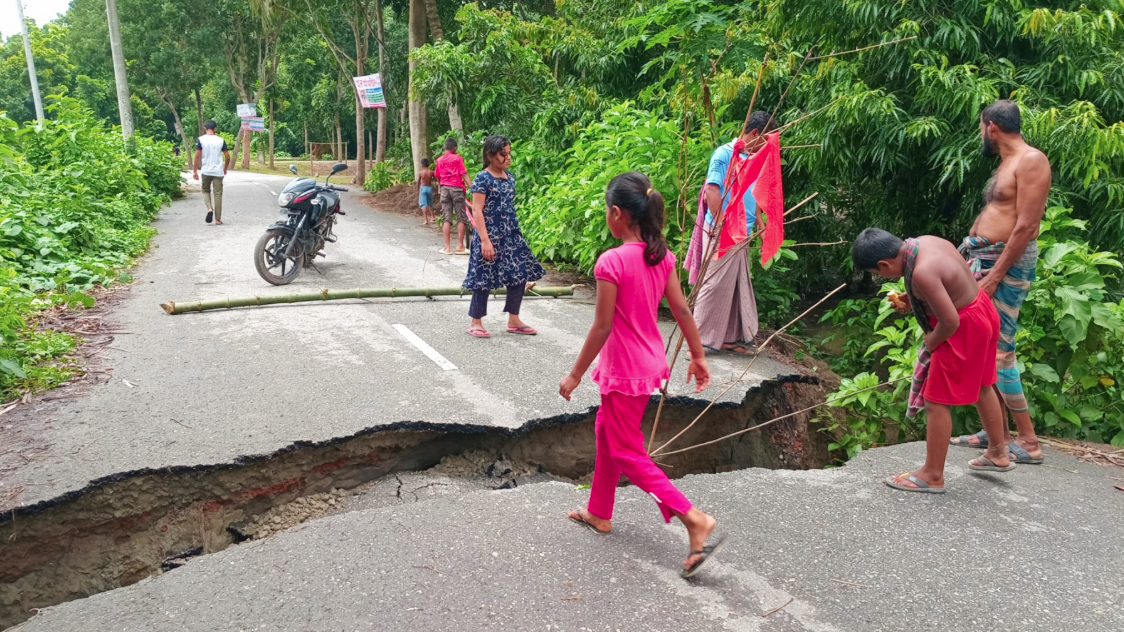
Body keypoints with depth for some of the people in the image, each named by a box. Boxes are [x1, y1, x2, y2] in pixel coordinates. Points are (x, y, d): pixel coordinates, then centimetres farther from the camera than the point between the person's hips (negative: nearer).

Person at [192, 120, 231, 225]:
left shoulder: (200, 139, -3)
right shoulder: (221, 140, 1)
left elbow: (197, 156, -6)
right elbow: (227, 157, 1)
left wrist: (194, 171, 1)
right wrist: (225, 169, 17)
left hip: (206, 171, 0)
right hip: (218, 172, 0)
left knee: (206, 191, 18)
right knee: (218, 194, 5)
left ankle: (209, 208, -8)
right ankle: (218, 219, 6)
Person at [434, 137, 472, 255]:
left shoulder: (439, 160, 11)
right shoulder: (458, 158, 0)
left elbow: (437, 177, 13)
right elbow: (464, 174, -8)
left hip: (444, 188, 4)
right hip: (457, 187, -4)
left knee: (447, 218, 3)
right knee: (461, 218, 1)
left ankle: (447, 247, -1)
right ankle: (460, 246, -4)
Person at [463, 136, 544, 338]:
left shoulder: (510, 177, 10)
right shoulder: (482, 179, -11)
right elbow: (477, 210, -14)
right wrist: (485, 240, -19)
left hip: (511, 235, 7)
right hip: (490, 236, -7)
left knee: (519, 275, 6)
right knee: (484, 278, 0)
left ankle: (514, 320, 18)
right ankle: (476, 322, 13)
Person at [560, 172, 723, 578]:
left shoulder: (612, 262, -23)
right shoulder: (661, 255, -1)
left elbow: (602, 327, -20)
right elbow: (681, 310, 3)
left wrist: (575, 374, -10)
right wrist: (698, 356, 12)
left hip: (624, 372, -9)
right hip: (650, 362, 9)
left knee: (627, 453, 5)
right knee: (606, 431, 24)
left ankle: (694, 519, -1)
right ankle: (599, 513, 38)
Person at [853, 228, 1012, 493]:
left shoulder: (922, 272, -32)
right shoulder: (924, 241, -3)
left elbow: (950, 321, -28)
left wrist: (930, 342, -10)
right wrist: (913, 300, 4)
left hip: (965, 329, -10)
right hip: (982, 312, 10)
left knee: (936, 401, -1)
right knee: (982, 387, 25)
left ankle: (933, 475, 10)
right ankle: (997, 454, 43)